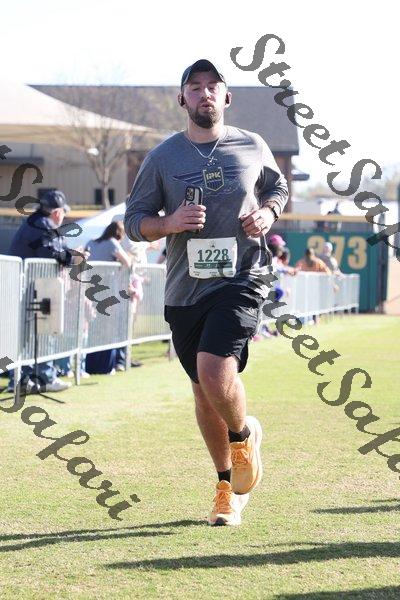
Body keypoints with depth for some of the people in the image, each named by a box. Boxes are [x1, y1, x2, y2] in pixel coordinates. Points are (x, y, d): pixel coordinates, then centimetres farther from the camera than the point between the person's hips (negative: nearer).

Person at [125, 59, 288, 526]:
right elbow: (134, 219, 6)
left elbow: (278, 188, 22)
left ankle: (243, 435, 10)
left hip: (241, 279, -3)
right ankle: (228, 487, 29)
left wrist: (266, 213, 0)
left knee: (215, 374, -23)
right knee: (204, 391, 11)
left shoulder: (253, 148, 4)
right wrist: (169, 223, -14)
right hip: (185, 290, 3)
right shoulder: (162, 157, 3)